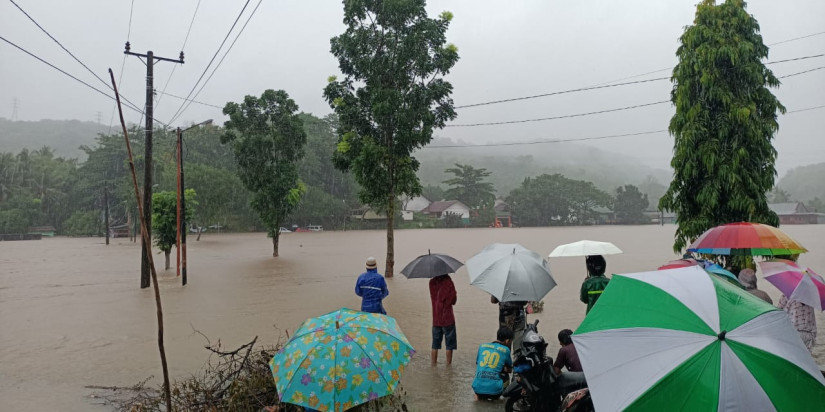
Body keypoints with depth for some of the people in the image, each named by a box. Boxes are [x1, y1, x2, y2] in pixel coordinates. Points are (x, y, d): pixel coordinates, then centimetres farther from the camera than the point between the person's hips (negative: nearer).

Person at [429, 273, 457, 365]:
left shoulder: (432, 282, 1)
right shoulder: (448, 282, -13)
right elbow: (453, 300, -7)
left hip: (435, 319, 4)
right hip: (448, 319, -4)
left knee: (435, 345, 13)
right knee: (449, 345, 6)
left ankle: (433, 364, 16)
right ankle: (448, 364, 9)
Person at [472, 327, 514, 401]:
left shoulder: (482, 346, 12)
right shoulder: (505, 350, 5)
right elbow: (509, 369, 21)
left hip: (477, 388, 3)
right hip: (494, 390, -2)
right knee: (506, 376, 27)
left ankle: (479, 395, 12)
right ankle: (493, 397, 6)